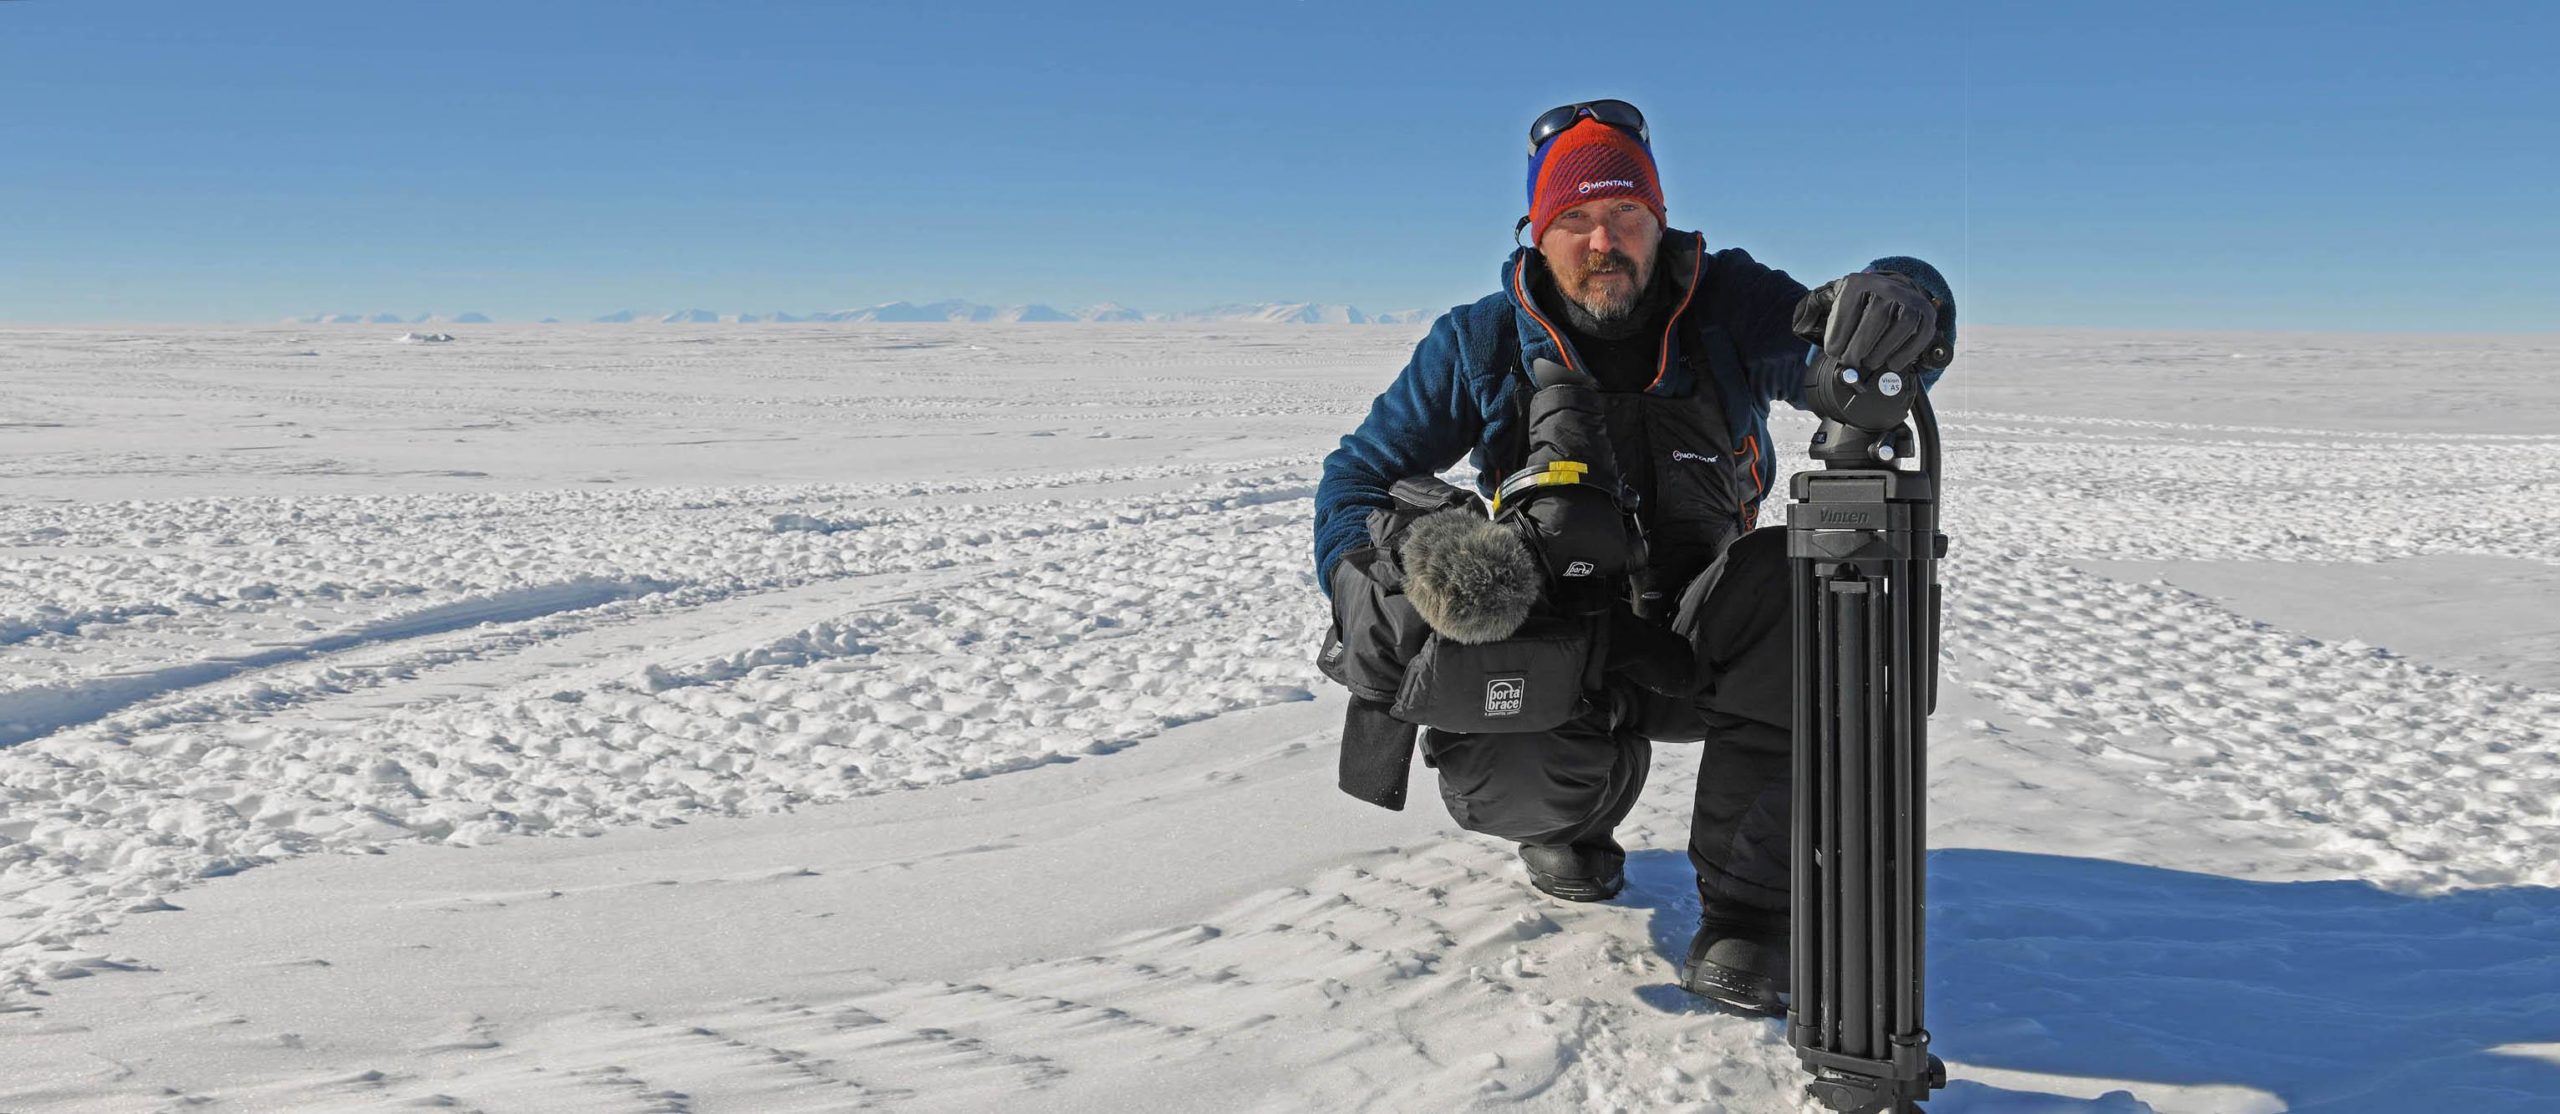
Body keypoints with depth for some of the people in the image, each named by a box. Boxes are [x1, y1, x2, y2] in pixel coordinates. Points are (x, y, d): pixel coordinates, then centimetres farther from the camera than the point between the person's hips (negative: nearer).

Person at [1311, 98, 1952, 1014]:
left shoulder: (1730, 307, -8)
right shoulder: (1482, 343, -6)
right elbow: (1360, 475, 1)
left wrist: (1897, 304, -49)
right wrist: (1367, 591, -19)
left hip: (1696, 647, 0)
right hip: (1551, 650, 0)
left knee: (1789, 583, -32)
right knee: (1494, 784, -29)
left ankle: (1744, 905, -22)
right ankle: (1571, 825, 15)